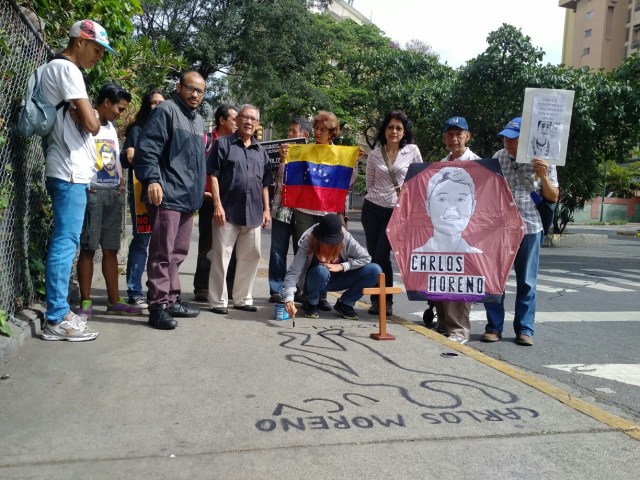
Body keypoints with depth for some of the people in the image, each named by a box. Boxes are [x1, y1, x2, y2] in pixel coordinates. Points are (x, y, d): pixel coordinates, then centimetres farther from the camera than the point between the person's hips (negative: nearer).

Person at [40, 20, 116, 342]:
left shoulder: (57, 69, 22)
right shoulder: (66, 68, -9)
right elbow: (92, 124, -14)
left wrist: (80, 117, 4)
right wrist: (89, 118, 5)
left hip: (69, 170, 10)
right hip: (69, 172, -10)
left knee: (65, 242, 11)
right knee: (65, 243, -9)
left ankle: (59, 311, 18)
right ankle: (56, 320, -6)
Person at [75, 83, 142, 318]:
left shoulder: (112, 128, 20)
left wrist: (121, 181, 11)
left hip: (114, 193, 7)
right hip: (92, 192, -7)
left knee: (111, 248, 8)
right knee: (88, 248, -3)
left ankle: (114, 301, 12)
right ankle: (86, 301, 3)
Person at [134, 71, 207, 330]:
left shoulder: (198, 121, 22)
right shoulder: (166, 110, -5)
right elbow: (147, 148, -15)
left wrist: (200, 189, 26)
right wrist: (152, 179, -26)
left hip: (189, 197, 9)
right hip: (168, 195, -9)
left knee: (178, 252, 13)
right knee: (162, 253, -7)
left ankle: (172, 299, 22)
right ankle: (158, 306, -2)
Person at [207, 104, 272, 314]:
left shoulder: (261, 151, 16)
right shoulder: (223, 144, 1)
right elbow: (213, 176, -5)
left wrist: (266, 209, 10)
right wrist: (217, 205, -13)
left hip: (253, 213, 5)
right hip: (228, 210, -5)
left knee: (250, 256, 10)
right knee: (221, 256, 0)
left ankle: (243, 298, 22)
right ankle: (218, 301, 8)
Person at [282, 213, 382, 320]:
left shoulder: (345, 238, -21)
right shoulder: (307, 242, -26)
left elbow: (366, 258, -14)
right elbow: (294, 272, -31)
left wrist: (341, 266, -24)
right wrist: (289, 299, -44)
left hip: (336, 280, 3)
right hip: (314, 282, -3)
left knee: (375, 270, -17)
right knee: (321, 271, -39)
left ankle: (344, 303, -1)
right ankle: (311, 304, -9)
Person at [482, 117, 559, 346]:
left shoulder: (543, 161, -2)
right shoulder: (498, 157, 4)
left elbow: (553, 197, 2)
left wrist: (543, 176, -14)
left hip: (528, 228, -2)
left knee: (526, 282, 6)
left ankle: (524, 329, 16)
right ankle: (494, 326, 14)